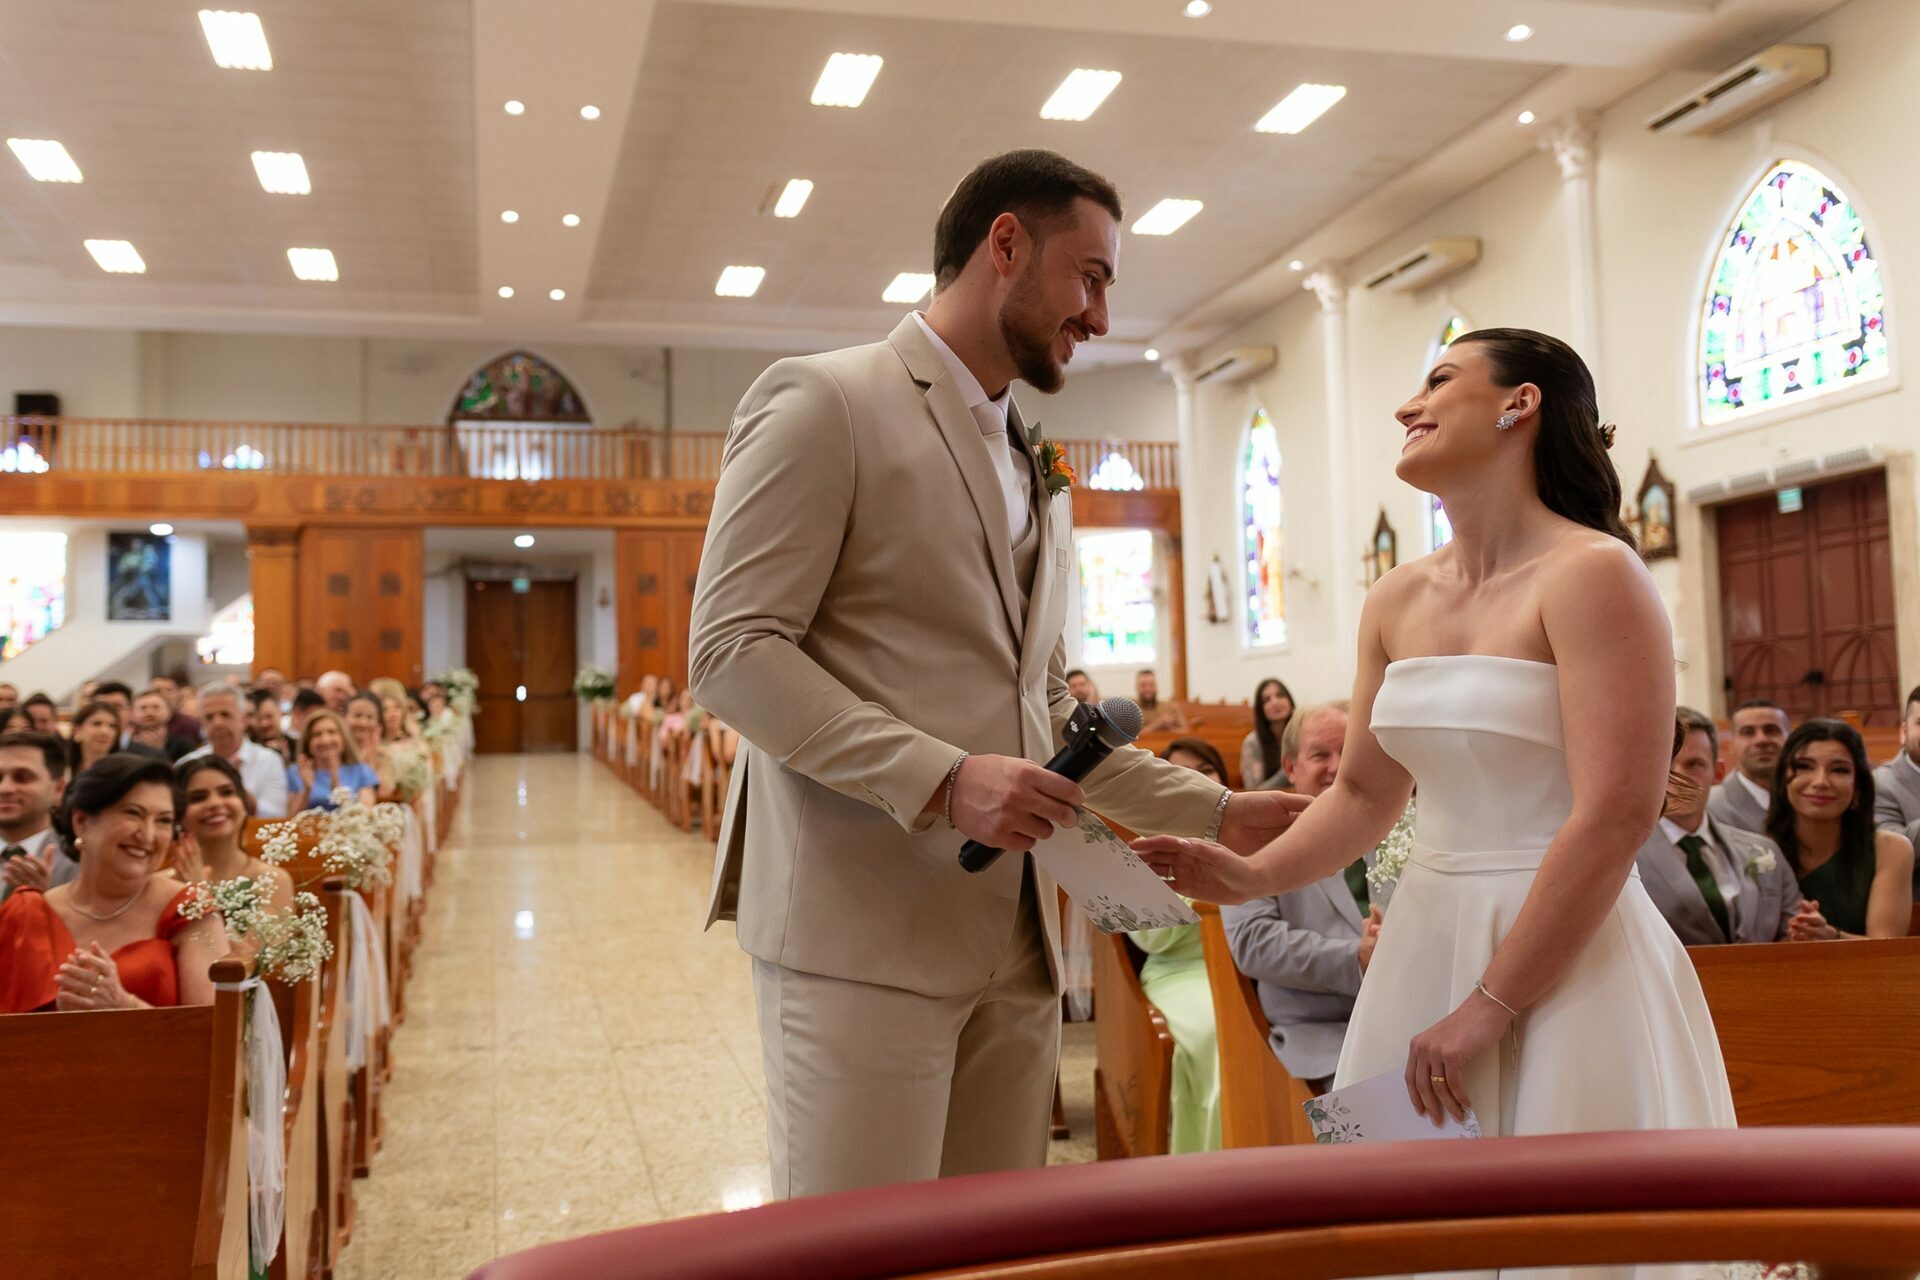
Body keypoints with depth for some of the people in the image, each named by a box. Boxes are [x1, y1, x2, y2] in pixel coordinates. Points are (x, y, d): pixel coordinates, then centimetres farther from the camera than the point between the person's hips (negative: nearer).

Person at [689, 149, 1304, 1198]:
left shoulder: (1039, 475, 21)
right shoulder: (823, 402, -3)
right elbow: (730, 652, -12)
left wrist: (1218, 814, 17)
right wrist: (942, 779, -20)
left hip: (1014, 943, 7)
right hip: (861, 930, -7)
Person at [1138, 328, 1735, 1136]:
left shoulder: (1591, 573, -13)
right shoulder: (1396, 601, 7)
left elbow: (1615, 818, -19)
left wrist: (1489, 1006, -17)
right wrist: (1253, 875, -6)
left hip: (1566, 963, -6)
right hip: (1424, 944, 6)